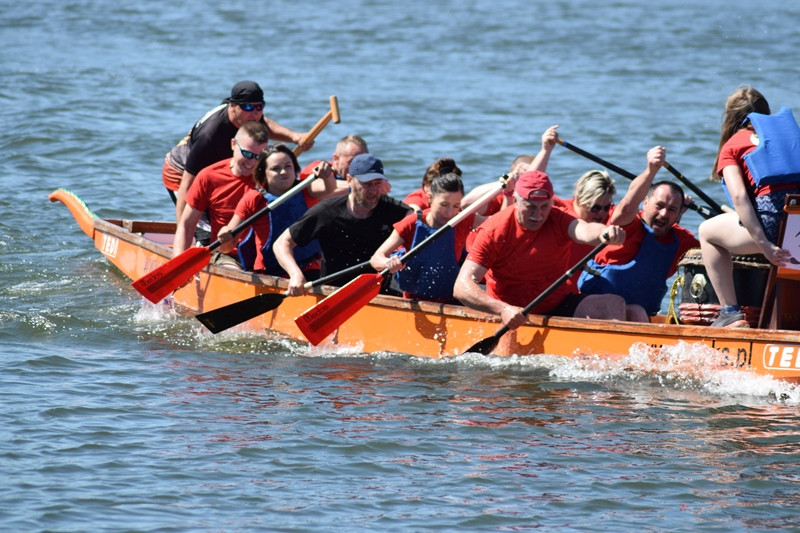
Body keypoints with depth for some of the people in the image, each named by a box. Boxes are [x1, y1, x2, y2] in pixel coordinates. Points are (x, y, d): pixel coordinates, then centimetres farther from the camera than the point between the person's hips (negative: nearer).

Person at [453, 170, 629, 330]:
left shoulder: (557, 221, -6)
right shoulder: (494, 231, -13)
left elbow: (584, 230, -31)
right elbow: (461, 287, -20)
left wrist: (605, 233, -57)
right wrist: (503, 309, -37)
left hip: (559, 306, 3)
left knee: (614, 304, -17)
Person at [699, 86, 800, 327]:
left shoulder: (732, 146, 14)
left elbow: (739, 196, -3)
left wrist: (763, 244, -10)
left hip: (773, 218, -5)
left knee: (707, 232, 23)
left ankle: (730, 311, 14)